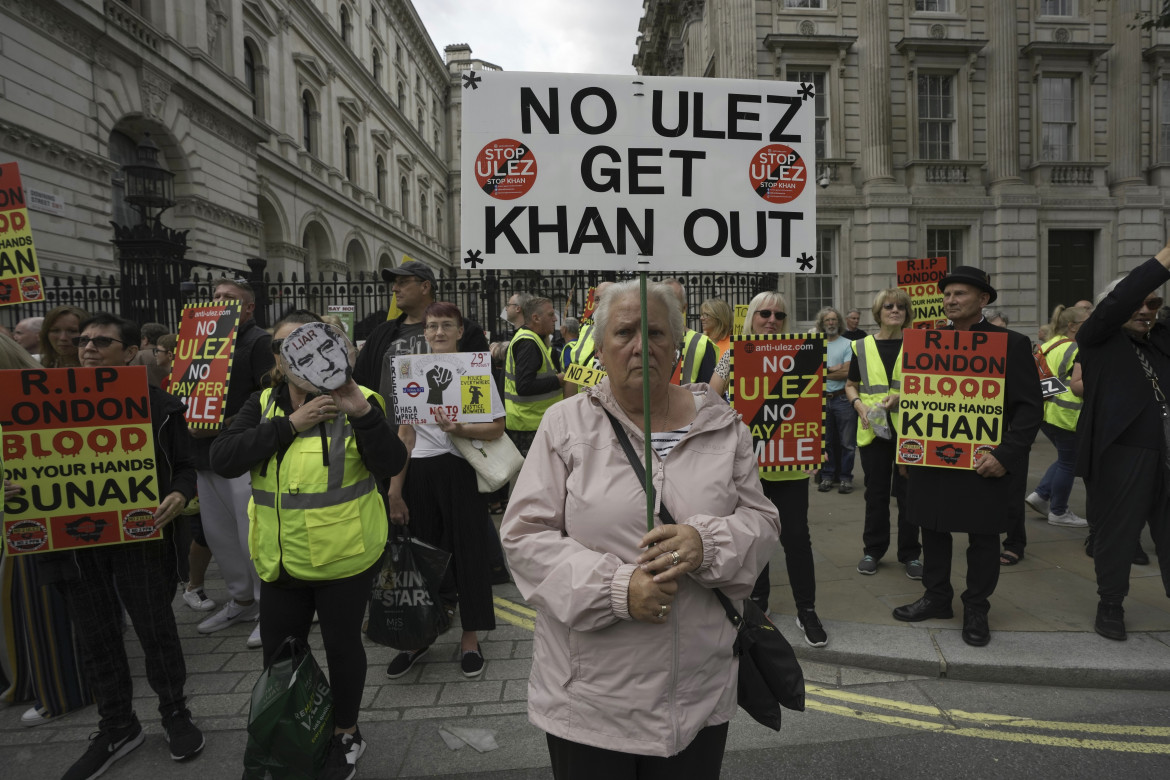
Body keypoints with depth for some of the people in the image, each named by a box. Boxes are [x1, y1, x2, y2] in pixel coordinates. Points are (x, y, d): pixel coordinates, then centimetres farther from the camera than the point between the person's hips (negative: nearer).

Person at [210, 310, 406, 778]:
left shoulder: (354, 402, -9)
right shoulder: (264, 405, 2)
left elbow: (390, 466, -20)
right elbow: (223, 459, -12)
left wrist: (362, 412, -34)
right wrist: (290, 425, -22)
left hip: (343, 557, -4)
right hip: (280, 558, 4)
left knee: (341, 642, 12)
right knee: (277, 650, 17)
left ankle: (346, 732, 37)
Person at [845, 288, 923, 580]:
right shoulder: (862, 347, 6)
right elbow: (851, 385, 12)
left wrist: (901, 396, -14)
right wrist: (859, 405, -8)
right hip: (873, 430, 1)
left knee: (908, 493, 4)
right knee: (876, 493, 10)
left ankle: (910, 554, 18)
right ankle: (873, 550, 23)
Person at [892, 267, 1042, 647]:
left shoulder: (1011, 343, -4)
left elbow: (1030, 406, -8)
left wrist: (1005, 455, -17)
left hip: (983, 462, -4)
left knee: (983, 538, 8)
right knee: (933, 530, 13)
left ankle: (976, 609, 24)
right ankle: (936, 597, 30)